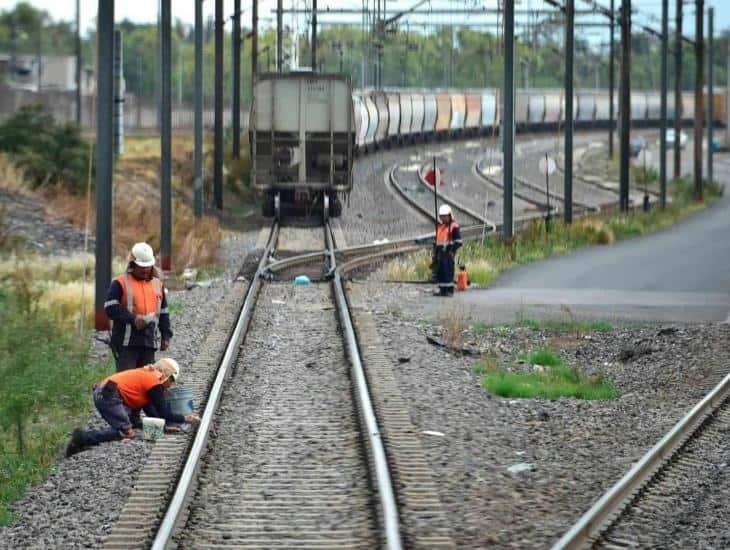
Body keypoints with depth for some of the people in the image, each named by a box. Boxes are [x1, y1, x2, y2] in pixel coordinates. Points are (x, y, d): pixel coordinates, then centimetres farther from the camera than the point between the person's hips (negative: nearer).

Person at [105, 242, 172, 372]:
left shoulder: (157, 284, 16)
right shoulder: (120, 283, -2)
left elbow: (163, 312, 21)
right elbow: (110, 308, -13)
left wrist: (166, 336, 15)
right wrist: (132, 319, -20)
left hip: (149, 341, 6)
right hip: (127, 341, -6)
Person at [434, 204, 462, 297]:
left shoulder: (454, 226, -5)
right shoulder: (439, 227, 19)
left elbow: (458, 241, -10)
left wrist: (452, 251, -18)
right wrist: (436, 253, 20)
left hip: (449, 252, -8)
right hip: (440, 252, 8)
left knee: (448, 271, -11)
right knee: (440, 271, 6)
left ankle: (450, 290, -9)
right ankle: (442, 290, 12)